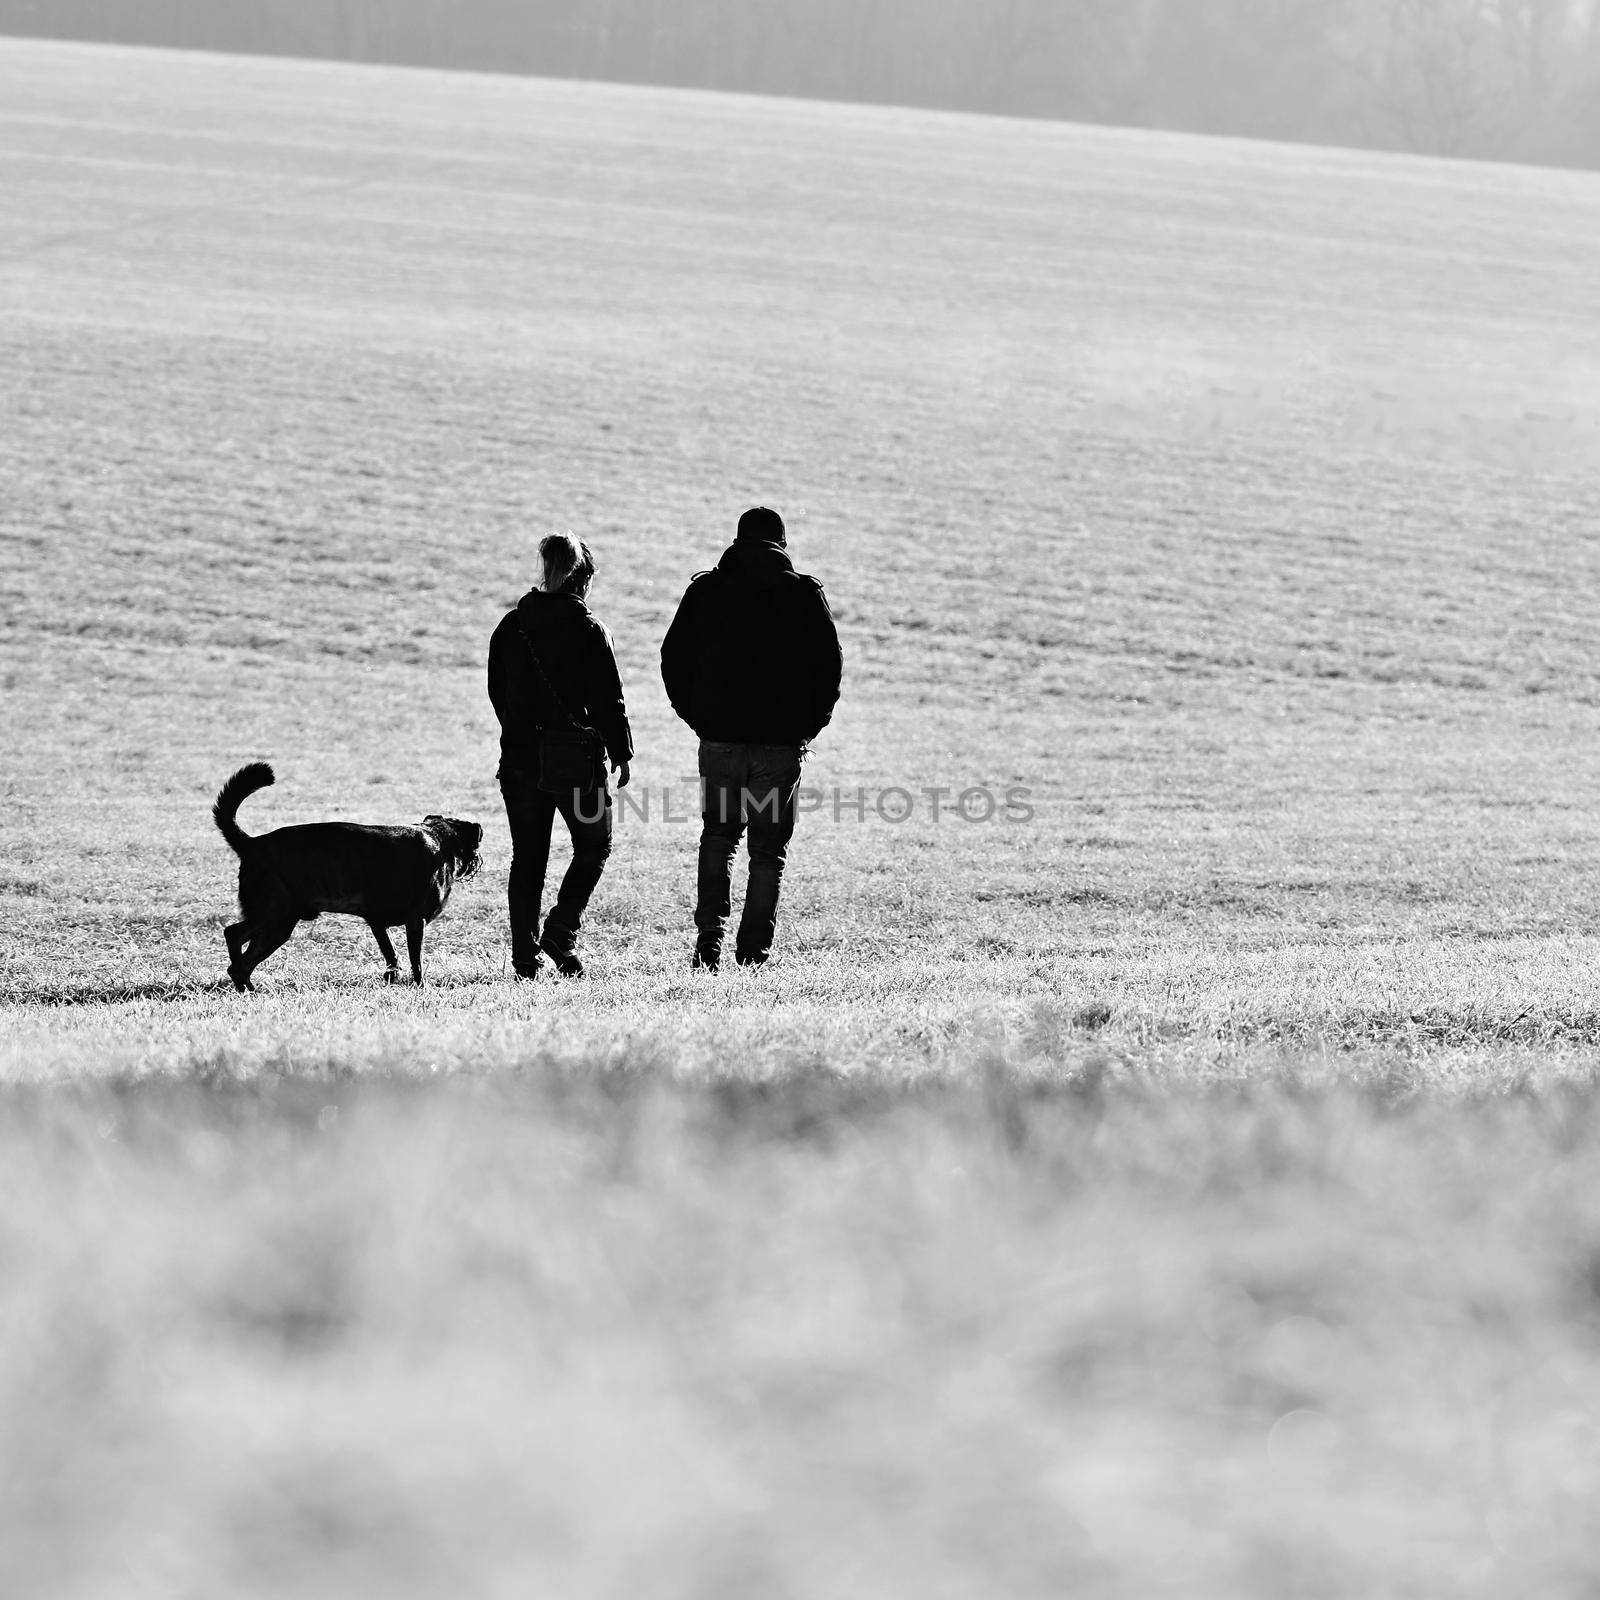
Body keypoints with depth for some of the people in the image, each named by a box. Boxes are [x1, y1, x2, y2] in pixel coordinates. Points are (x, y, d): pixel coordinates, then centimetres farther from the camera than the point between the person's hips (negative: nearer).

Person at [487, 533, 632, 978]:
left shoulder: (511, 627, 4)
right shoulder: (588, 629, -10)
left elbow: (498, 693, 12)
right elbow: (608, 699, -9)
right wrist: (621, 755, 0)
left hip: (519, 758, 4)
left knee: (527, 858, 9)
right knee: (593, 845, 12)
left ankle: (525, 955, 6)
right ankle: (561, 933, -3)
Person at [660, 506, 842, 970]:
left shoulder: (704, 590, 4)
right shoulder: (805, 594, 0)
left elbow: (673, 660, 5)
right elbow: (831, 664, -1)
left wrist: (698, 717, 12)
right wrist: (809, 724, 8)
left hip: (719, 736, 1)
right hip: (781, 740, -1)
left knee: (718, 833, 17)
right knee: (769, 847, 7)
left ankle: (709, 932, 0)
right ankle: (753, 949, 3)